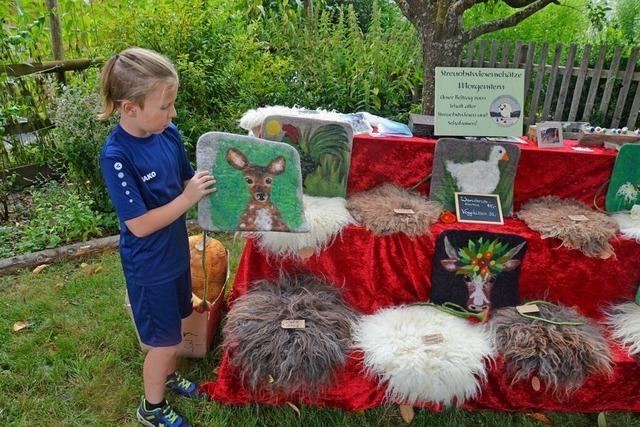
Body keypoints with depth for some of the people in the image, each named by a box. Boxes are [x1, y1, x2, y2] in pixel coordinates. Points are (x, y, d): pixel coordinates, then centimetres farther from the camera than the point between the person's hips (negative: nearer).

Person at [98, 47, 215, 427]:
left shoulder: (168, 133, -8)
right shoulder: (116, 156, -27)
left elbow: (185, 179, 7)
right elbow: (139, 226, -25)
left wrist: (208, 181, -9)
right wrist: (187, 199, -26)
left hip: (176, 252, 7)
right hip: (149, 266, -6)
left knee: (175, 325, 26)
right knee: (165, 341, 10)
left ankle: (168, 375, 53)